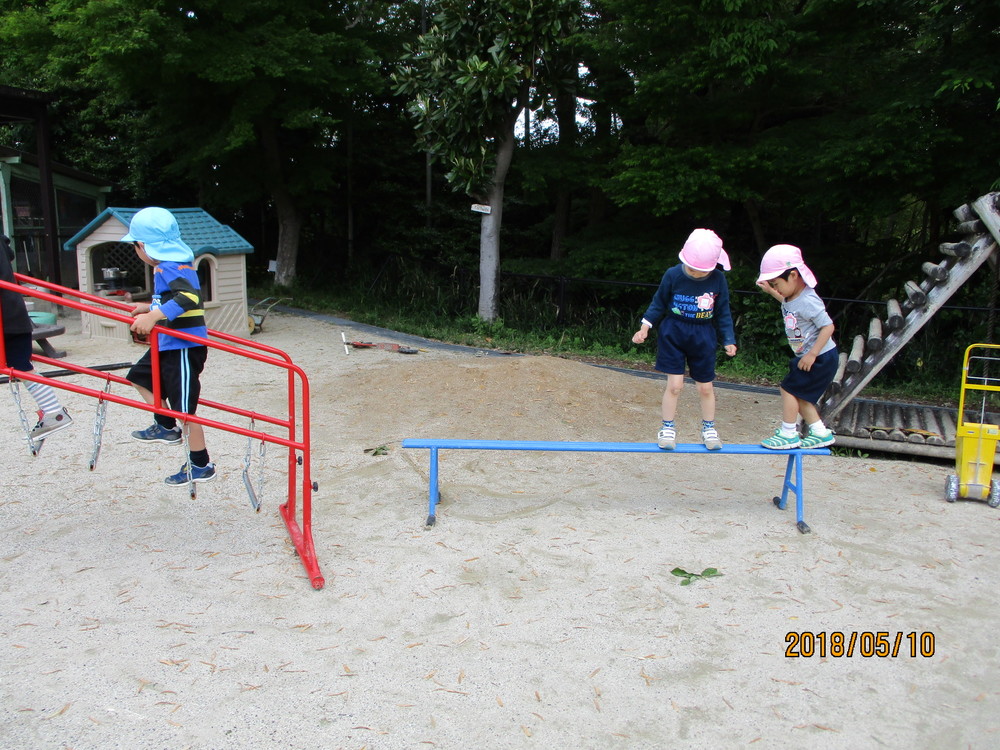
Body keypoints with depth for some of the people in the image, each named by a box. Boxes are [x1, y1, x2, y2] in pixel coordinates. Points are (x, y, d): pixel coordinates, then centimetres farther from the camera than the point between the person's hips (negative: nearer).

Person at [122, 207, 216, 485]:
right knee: (141, 376, 28)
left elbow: (189, 297, -37)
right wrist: (151, 307, 34)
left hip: (184, 347, -11)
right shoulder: (176, 265, 12)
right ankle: (165, 427, 36)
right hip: (169, 345, 11)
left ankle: (201, 466, 8)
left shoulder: (170, 269, -19)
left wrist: (153, 316, -42)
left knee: (184, 409, -3)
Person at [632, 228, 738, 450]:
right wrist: (645, 327, -5)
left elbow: (723, 313, 2)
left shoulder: (718, 280, -8)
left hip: (703, 337, 1)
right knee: (674, 384, -4)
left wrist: (728, 340, -1)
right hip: (673, 334, -1)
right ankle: (668, 428, 14)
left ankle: (709, 429, 29)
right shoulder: (673, 275, -11)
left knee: (705, 387, 9)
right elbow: (658, 304, 1)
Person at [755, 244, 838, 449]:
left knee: (789, 388, -5)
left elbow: (828, 326, -25)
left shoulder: (807, 301, -25)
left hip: (821, 358, -10)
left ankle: (788, 434, 7)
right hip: (807, 356, 10)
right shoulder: (792, 297, 2)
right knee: (799, 394, 13)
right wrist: (770, 291, 19)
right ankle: (820, 433, 22)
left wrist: (812, 354, -25)